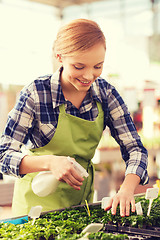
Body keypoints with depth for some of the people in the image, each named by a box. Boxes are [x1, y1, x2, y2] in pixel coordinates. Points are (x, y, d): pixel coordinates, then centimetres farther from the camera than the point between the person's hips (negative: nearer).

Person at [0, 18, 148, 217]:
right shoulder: (35, 94, -18)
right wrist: (50, 162, -34)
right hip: (38, 202, -2)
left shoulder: (106, 93, -7)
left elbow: (135, 149, -6)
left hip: (82, 200, 3)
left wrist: (127, 189, -25)